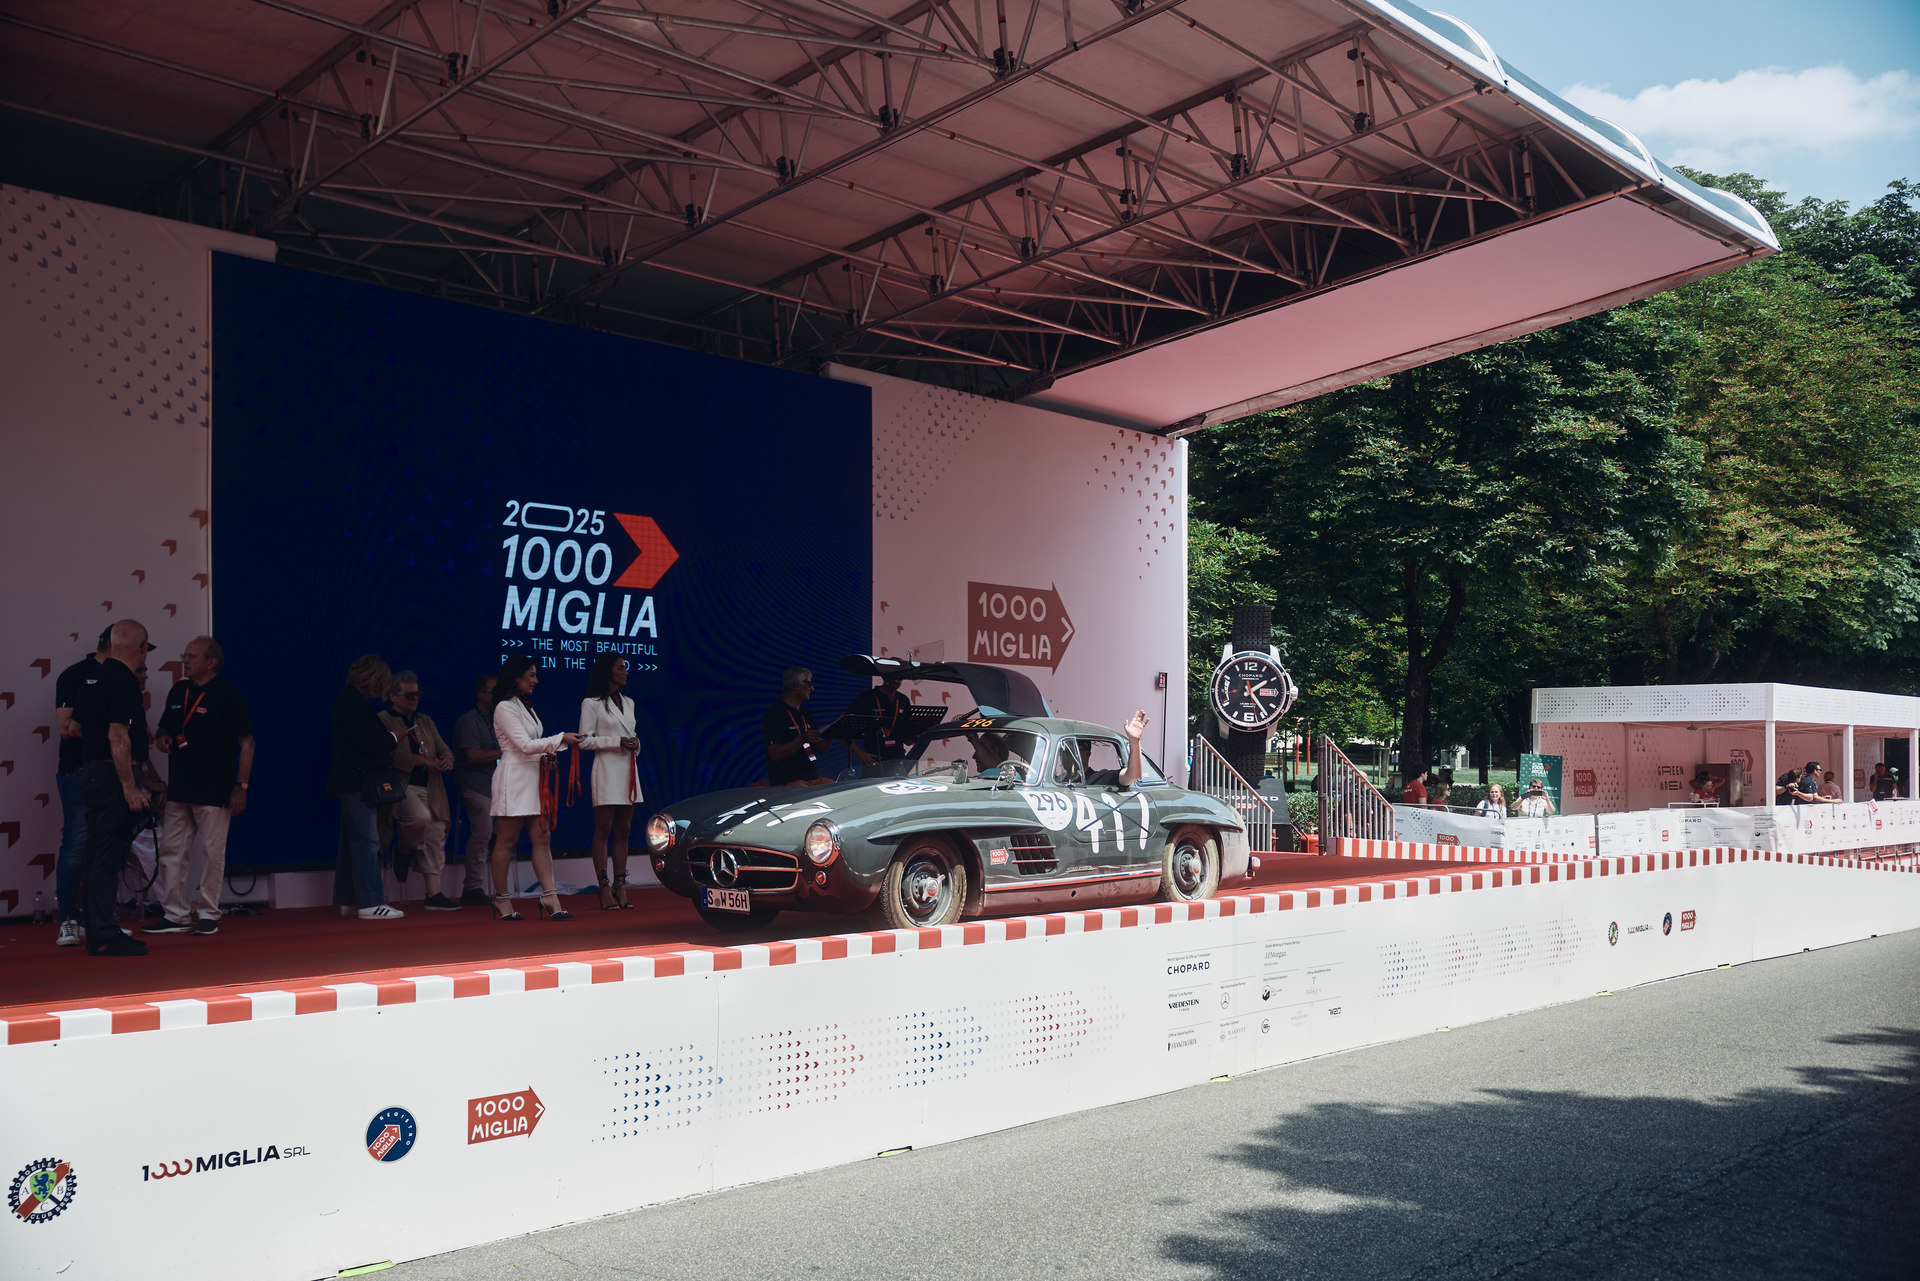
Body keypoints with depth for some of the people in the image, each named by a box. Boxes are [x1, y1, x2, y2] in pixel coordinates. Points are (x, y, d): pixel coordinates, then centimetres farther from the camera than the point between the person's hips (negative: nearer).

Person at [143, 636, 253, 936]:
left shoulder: (228, 695, -7)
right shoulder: (178, 691, 13)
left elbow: (246, 742, -7)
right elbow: (164, 729, 25)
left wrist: (241, 786, -12)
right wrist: (162, 739, -1)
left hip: (214, 790, -7)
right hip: (178, 787, 7)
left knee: (213, 852, 0)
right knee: (171, 852, 6)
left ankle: (207, 913, 9)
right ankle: (176, 915, 14)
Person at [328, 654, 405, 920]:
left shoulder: (348, 699, 16)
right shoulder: (355, 702, -15)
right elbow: (363, 742, -21)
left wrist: (385, 738, 10)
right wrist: (391, 738, -7)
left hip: (351, 781, 11)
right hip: (358, 780, -11)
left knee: (352, 840, 14)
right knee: (366, 840, -10)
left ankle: (348, 901, 19)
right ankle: (370, 903, -11)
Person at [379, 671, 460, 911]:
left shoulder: (426, 721, 22)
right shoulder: (382, 721, -1)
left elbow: (443, 748, 22)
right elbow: (390, 756, -14)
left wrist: (447, 759, -2)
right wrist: (422, 761, -18)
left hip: (430, 789, 7)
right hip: (402, 786, -7)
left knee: (435, 837, 1)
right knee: (421, 818, -32)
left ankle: (434, 894, 5)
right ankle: (402, 851, 1)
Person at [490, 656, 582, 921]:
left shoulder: (526, 706, 19)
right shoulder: (505, 707, -9)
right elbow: (524, 745, -16)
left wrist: (545, 757, 6)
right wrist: (562, 739, -15)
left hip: (533, 778, 9)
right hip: (514, 778, -9)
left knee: (542, 838, 1)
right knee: (506, 841, -1)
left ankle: (549, 899, -3)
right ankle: (502, 902, 6)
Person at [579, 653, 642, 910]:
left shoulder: (628, 703, 17)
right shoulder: (591, 704, -3)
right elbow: (585, 740, -8)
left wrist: (635, 742, 2)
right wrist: (618, 741, -15)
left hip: (628, 771, 7)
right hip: (606, 770, -7)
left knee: (623, 831, 6)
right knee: (603, 830, -4)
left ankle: (620, 887, 10)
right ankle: (604, 889, -3)